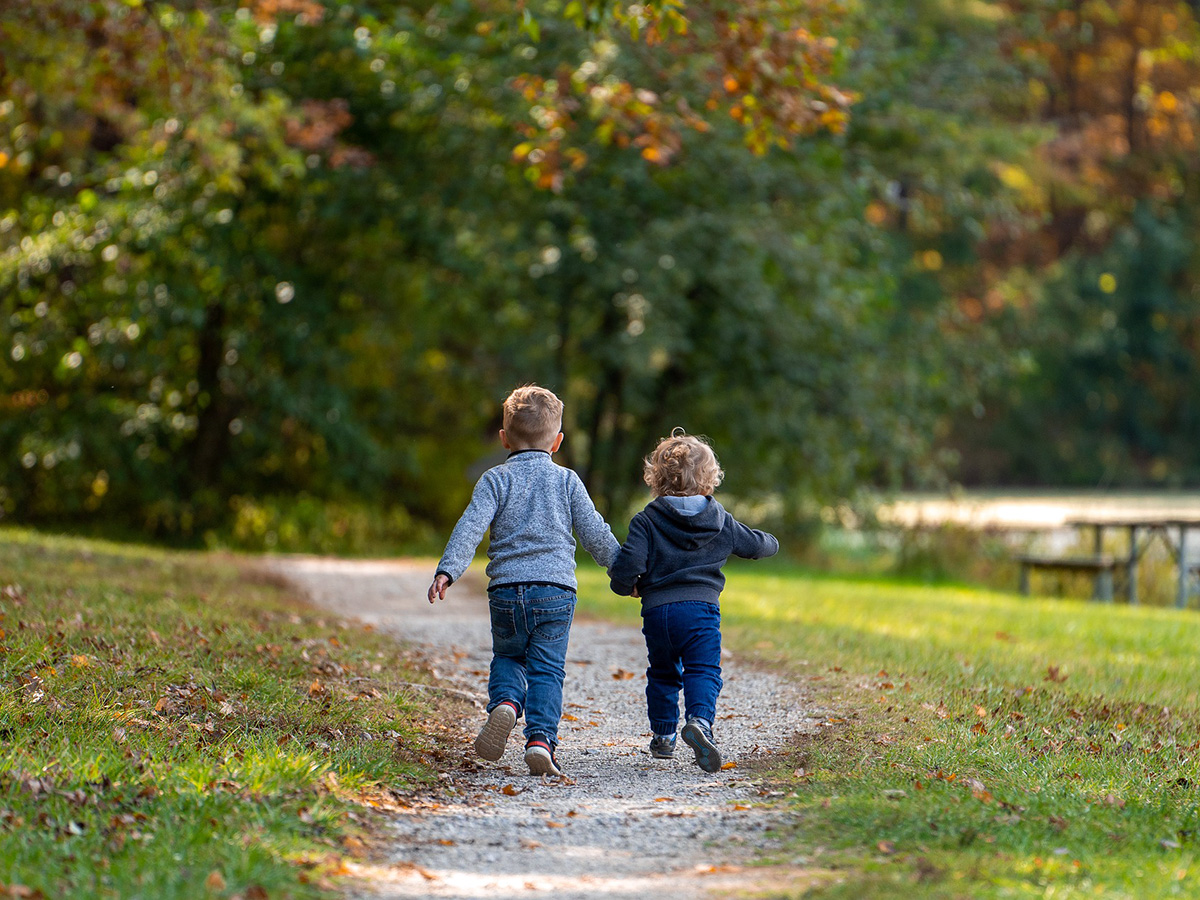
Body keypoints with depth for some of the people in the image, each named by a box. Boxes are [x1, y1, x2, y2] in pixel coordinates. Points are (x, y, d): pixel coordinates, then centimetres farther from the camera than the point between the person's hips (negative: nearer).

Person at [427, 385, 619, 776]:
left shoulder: (495, 479, 5)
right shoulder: (566, 481, 9)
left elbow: (471, 526, -8)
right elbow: (595, 533, 10)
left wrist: (447, 570, -15)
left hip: (506, 590, 0)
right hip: (555, 590, 0)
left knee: (507, 657, 20)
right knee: (547, 670, 2)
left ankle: (504, 704, -8)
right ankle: (540, 738, -15)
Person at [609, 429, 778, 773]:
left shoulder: (647, 520, 0)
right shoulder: (720, 522, 8)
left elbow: (628, 562, -11)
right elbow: (756, 544, 22)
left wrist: (627, 585, 11)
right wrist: (771, 543, 45)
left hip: (656, 610, 1)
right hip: (701, 607, -1)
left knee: (662, 674, 18)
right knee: (703, 670, -6)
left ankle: (663, 735, 24)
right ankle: (699, 720, -32)